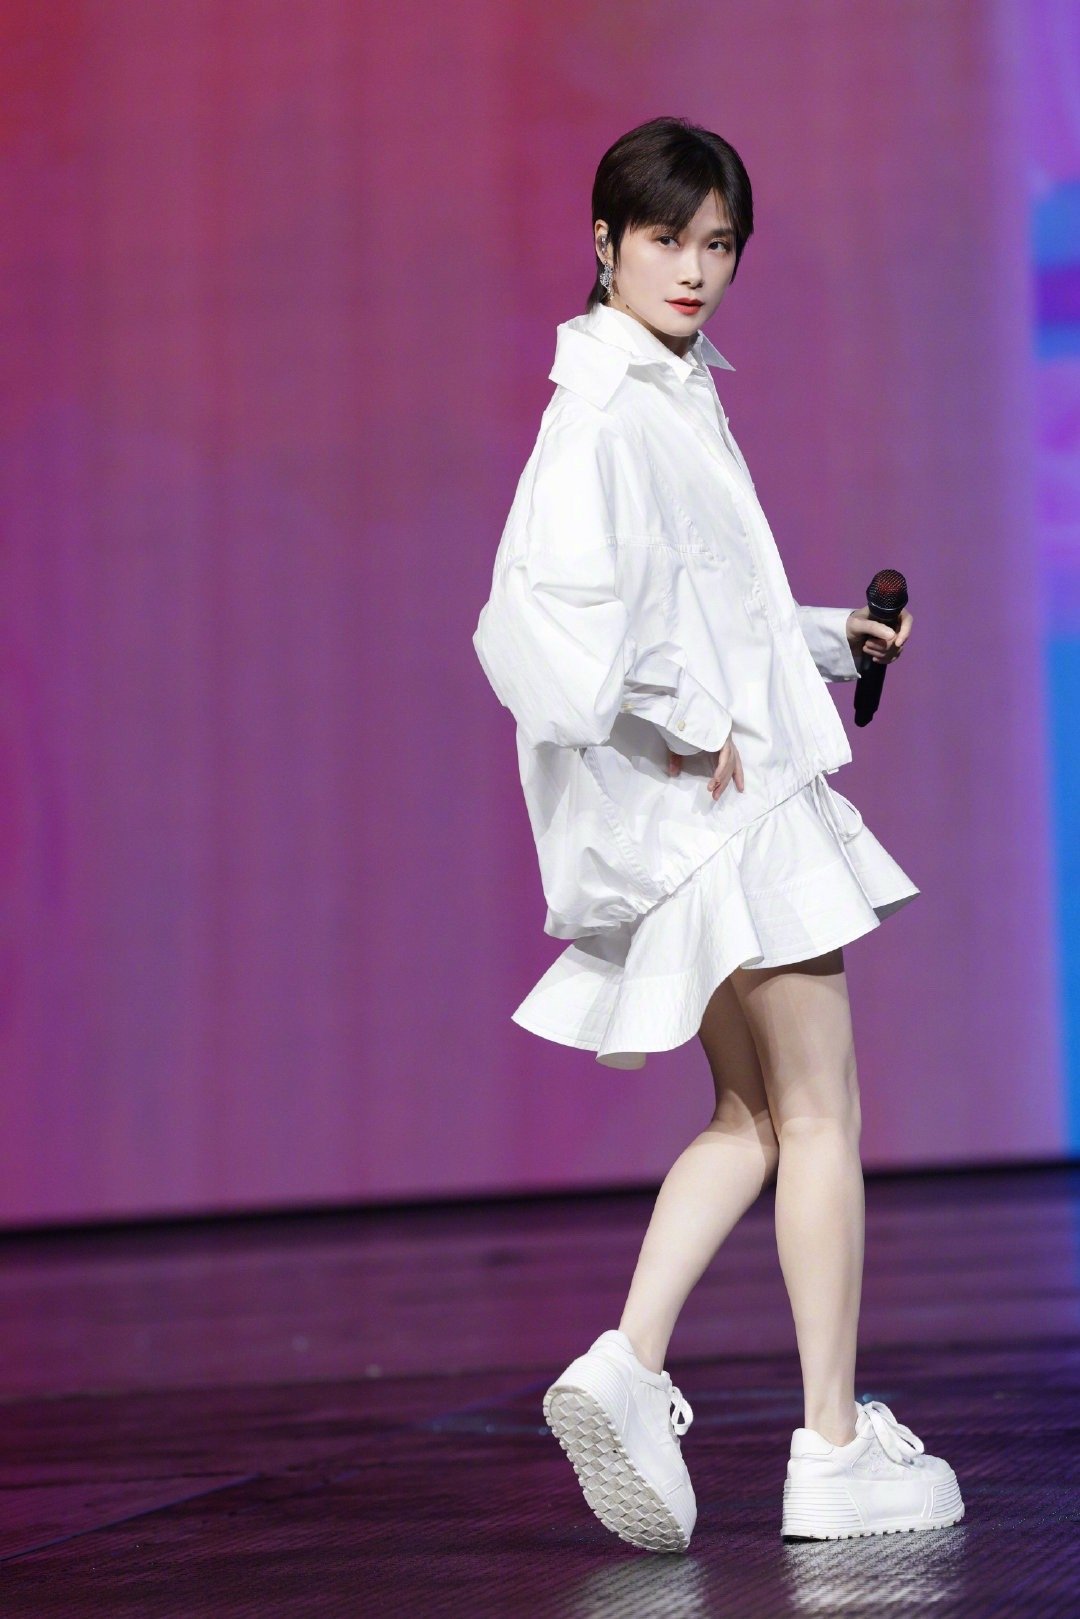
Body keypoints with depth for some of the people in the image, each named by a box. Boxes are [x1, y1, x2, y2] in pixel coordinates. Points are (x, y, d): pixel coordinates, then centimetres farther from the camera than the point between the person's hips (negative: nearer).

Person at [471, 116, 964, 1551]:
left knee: (754, 1113, 13)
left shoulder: (675, 394, 15)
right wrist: (693, 724, -23)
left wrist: (831, 637, 19)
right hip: (716, 802, -10)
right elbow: (570, 599, -29)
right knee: (821, 1113, -2)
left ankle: (627, 1366, 2)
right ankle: (835, 1450, 4)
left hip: (741, 790, 10)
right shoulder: (605, 411, -15)